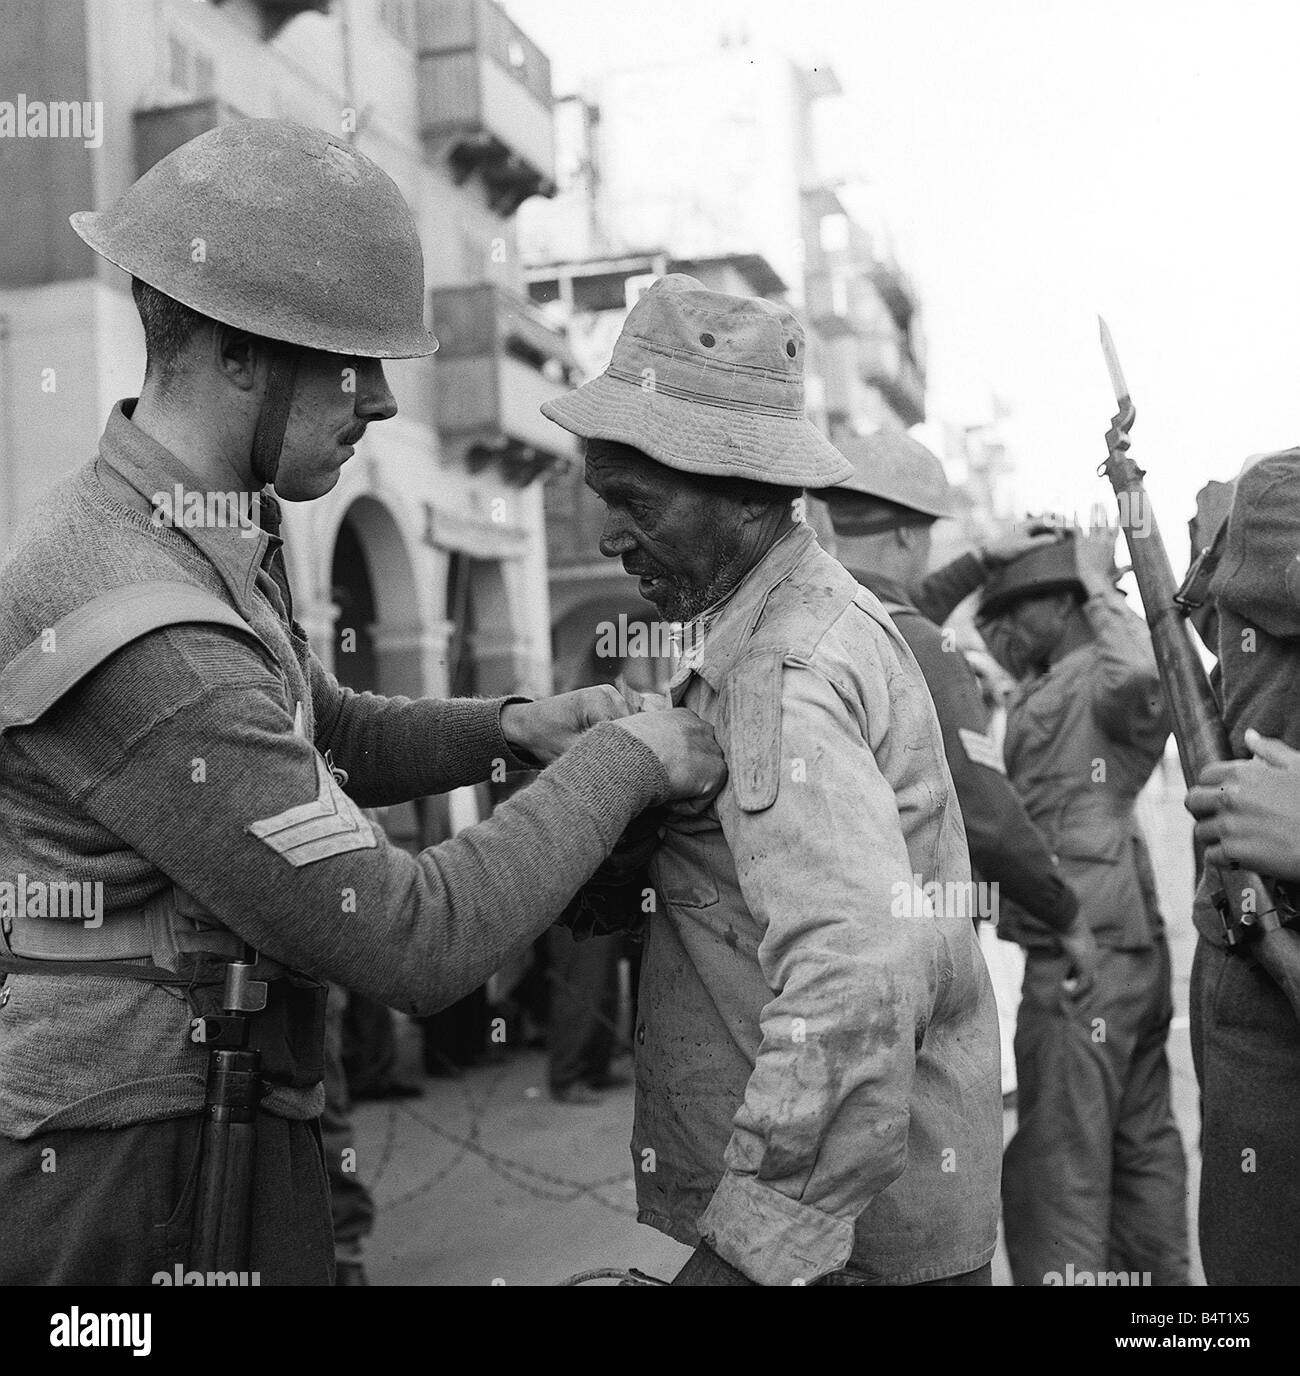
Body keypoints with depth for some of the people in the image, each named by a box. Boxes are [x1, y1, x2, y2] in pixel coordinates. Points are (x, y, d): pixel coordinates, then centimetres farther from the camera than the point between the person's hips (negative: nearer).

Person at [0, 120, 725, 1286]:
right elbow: (416, 945, -27)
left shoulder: (210, 536, 3)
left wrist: (509, 730, 3)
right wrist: (620, 766, -15)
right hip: (134, 1175, -9)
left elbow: (319, 734, 19)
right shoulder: (140, 641, -29)